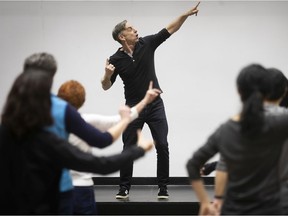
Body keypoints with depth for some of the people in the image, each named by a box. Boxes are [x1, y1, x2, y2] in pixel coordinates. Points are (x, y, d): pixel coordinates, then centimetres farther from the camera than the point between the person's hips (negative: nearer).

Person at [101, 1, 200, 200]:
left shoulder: (146, 44, -3)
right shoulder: (116, 59, -7)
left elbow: (170, 29, -3)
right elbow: (106, 86, -1)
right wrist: (107, 75, -23)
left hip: (156, 106, 1)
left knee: (162, 146, -4)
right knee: (129, 149, 0)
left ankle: (163, 187, 6)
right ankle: (124, 187, 13)